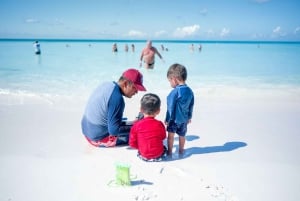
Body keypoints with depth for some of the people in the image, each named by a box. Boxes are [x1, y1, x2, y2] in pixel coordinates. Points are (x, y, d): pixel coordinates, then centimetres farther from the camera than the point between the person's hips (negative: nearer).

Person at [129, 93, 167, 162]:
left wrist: (142, 147, 9)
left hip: (143, 155, 1)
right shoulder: (159, 124, -14)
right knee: (164, 148, 29)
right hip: (158, 154, -1)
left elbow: (132, 144, -9)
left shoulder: (137, 125, -15)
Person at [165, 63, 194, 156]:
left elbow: (171, 107, -16)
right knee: (182, 135, 19)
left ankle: (169, 151, 16)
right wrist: (189, 117, 21)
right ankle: (181, 150, 34)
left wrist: (168, 119, -6)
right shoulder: (190, 91, -1)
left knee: (170, 134, 8)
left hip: (174, 119, -7)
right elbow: (191, 106, 9)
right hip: (184, 119, 7)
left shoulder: (175, 92, -22)